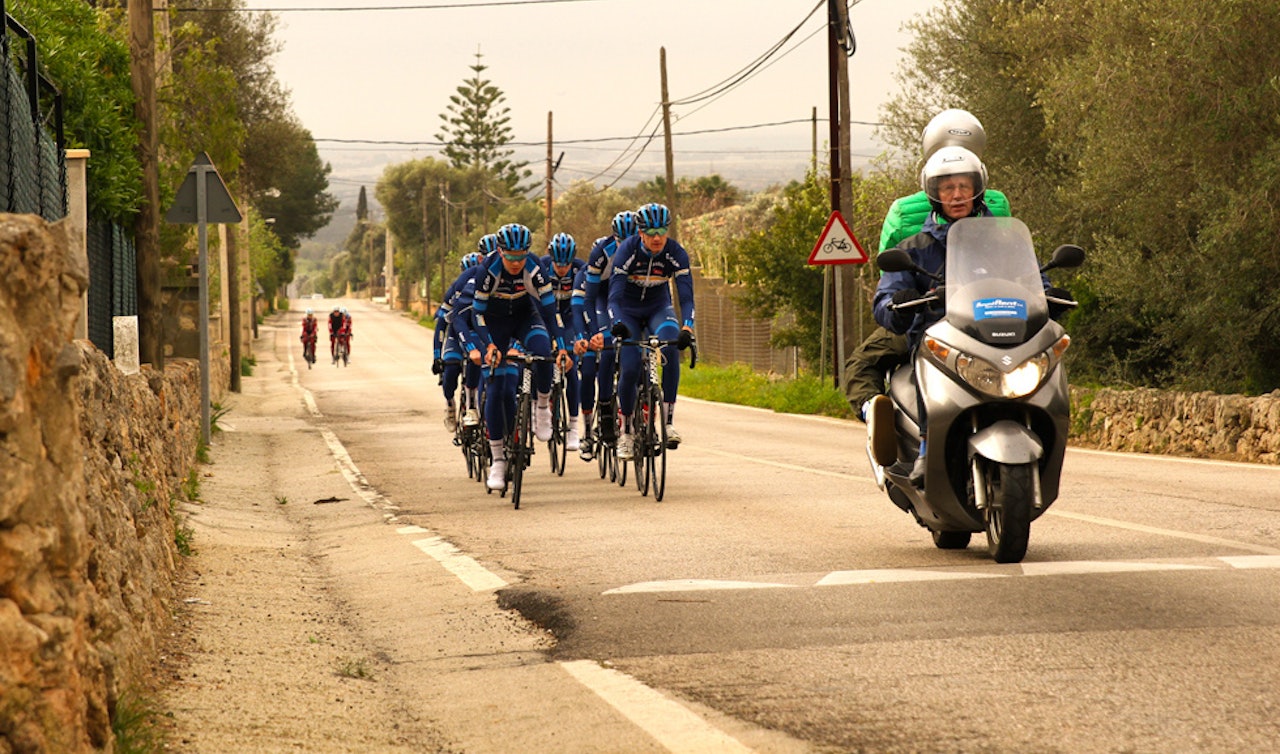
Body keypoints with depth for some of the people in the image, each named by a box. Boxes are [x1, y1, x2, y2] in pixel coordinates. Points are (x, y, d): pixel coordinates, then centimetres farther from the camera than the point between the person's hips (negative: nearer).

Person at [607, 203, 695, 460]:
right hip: (628, 311, -1)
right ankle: (625, 433, 6)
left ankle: (668, 420, -24)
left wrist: (687, 327, -43)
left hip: (658, 308, 1)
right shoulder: (627, 251, -25)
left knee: (671, 349, -31)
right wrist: (617, 324, -49)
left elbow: (686, 296, -24)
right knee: (629, 369, -16)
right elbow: (615, 295, -30)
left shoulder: (676, 254, -20)